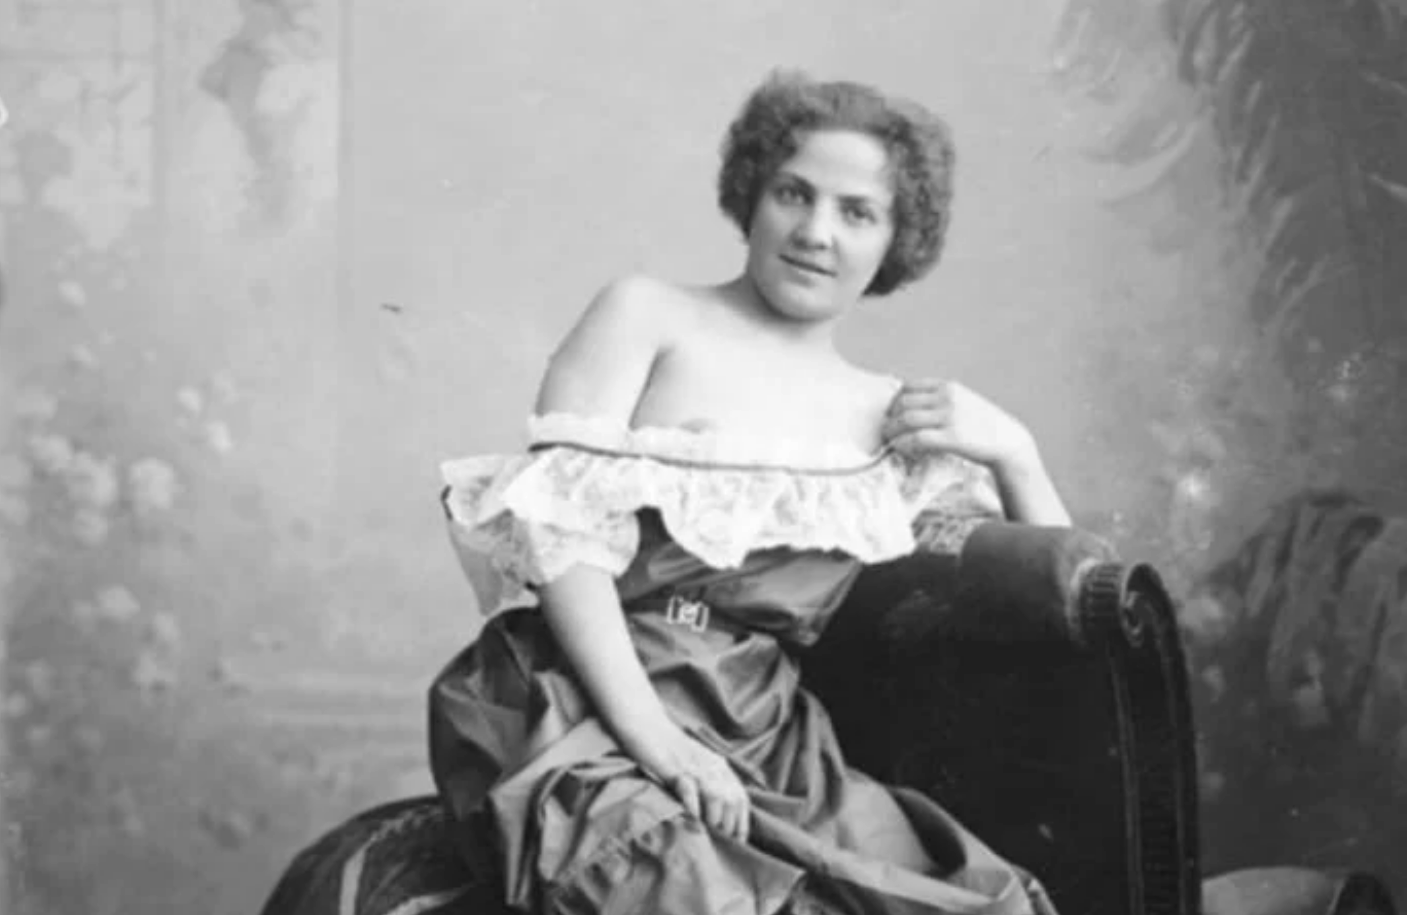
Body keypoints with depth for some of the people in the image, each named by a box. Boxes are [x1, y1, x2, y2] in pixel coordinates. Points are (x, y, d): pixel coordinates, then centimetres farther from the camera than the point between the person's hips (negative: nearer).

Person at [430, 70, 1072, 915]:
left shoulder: (894, 420, 17)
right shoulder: (647, 317, 7)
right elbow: (563, 528, -6)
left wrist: (1012, 450, 4)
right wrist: (652, 733, -19)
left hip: (769, 747, 4)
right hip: (589, 723, -4)